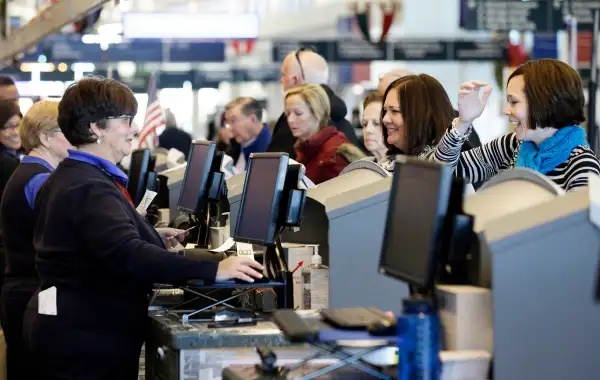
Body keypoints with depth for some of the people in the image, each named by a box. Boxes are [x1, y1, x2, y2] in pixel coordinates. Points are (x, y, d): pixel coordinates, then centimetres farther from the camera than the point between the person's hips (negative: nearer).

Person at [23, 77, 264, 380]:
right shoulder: (90, 189, -22)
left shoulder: (68, 177, 13)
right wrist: (212, 271, -40)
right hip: (88, 339, -11)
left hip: (74, 329, 11)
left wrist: (152, 237, 36)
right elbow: (126, 254, -37)